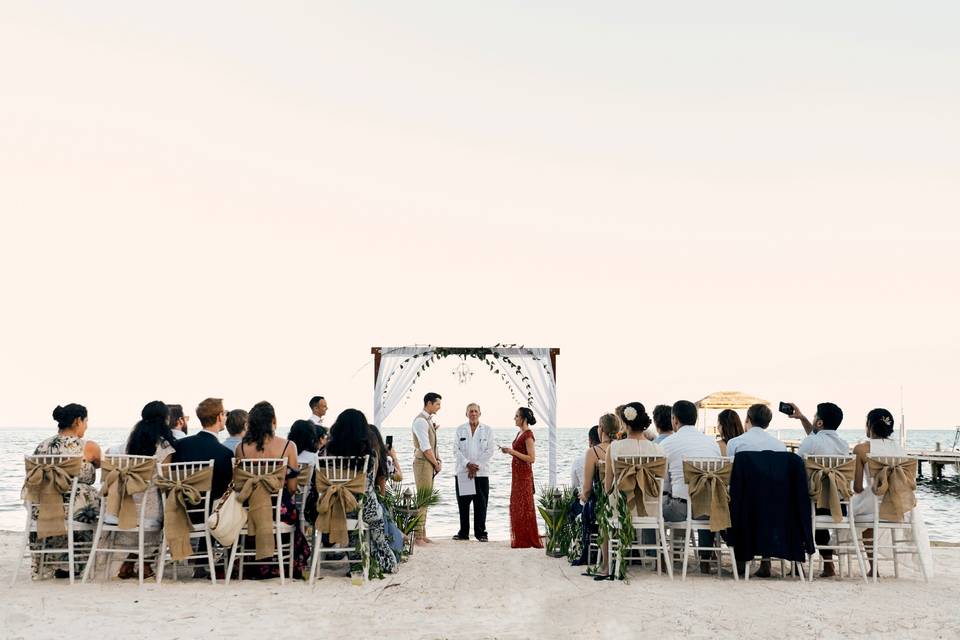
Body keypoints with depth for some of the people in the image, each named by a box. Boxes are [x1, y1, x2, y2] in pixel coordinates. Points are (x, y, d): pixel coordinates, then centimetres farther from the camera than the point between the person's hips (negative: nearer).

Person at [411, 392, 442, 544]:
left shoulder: (429, 420, 15)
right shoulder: (420, 421, -15)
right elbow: (425, 447, -18)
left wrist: (437, 461, 5)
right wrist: (436, 463, -9)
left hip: (430, 463, 9)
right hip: (423, 463, -9)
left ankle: (423, 534, 16)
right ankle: (418, 536, -7)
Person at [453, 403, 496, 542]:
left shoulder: (487, 430, 6)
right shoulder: (460, 430, 8)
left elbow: (490, 451, -1)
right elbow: (456, 450, 1)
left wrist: (476, 465, -10)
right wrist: (467, 464, -12)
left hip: (481, 472, -1)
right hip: (463, 472, 1)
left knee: (481, 504, -2)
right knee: (463, 504, 4)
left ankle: (480, 533, 6)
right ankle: (463, 533, 13)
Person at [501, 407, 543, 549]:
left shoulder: (528, 434, -15)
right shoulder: (520, 433, 13)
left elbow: (532, 458, -20)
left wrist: (513, 452, -20)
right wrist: (509, 451, 6)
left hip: (524, 475, -10)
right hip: (517, 473, 10)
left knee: (524, 506, -3)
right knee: (516, 506, 12)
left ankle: (529, 540, 4)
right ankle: (520, 539, 18)